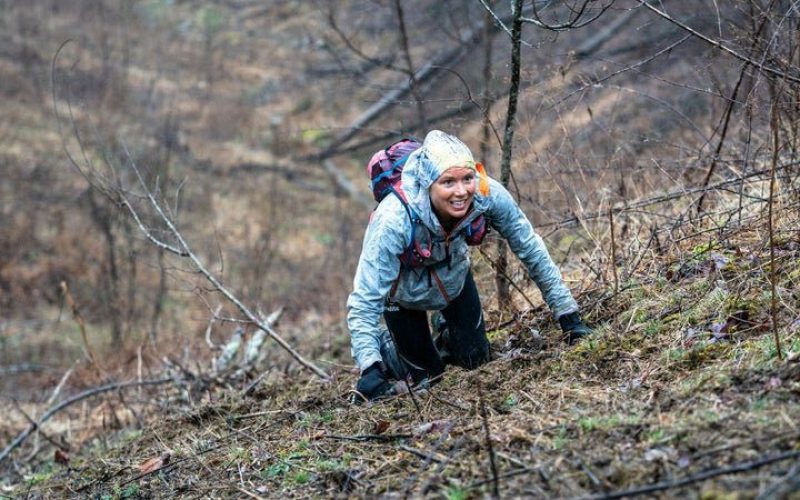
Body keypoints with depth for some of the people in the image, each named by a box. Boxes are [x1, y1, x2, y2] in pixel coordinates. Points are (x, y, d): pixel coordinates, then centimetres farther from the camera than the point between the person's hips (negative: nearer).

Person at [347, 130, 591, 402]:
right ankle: (382, 342, 33)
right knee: (426, 375, 3)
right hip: (402, 287, -3)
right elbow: (364, 301, -40)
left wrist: (569, 318, -19)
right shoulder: (394, 220, -44)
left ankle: (445, 328, 40)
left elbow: (531, 249, -20)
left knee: (475, 359, 8)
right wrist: (369, 370, -51)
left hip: (453, 275, 3)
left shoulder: (487, 194, -34)